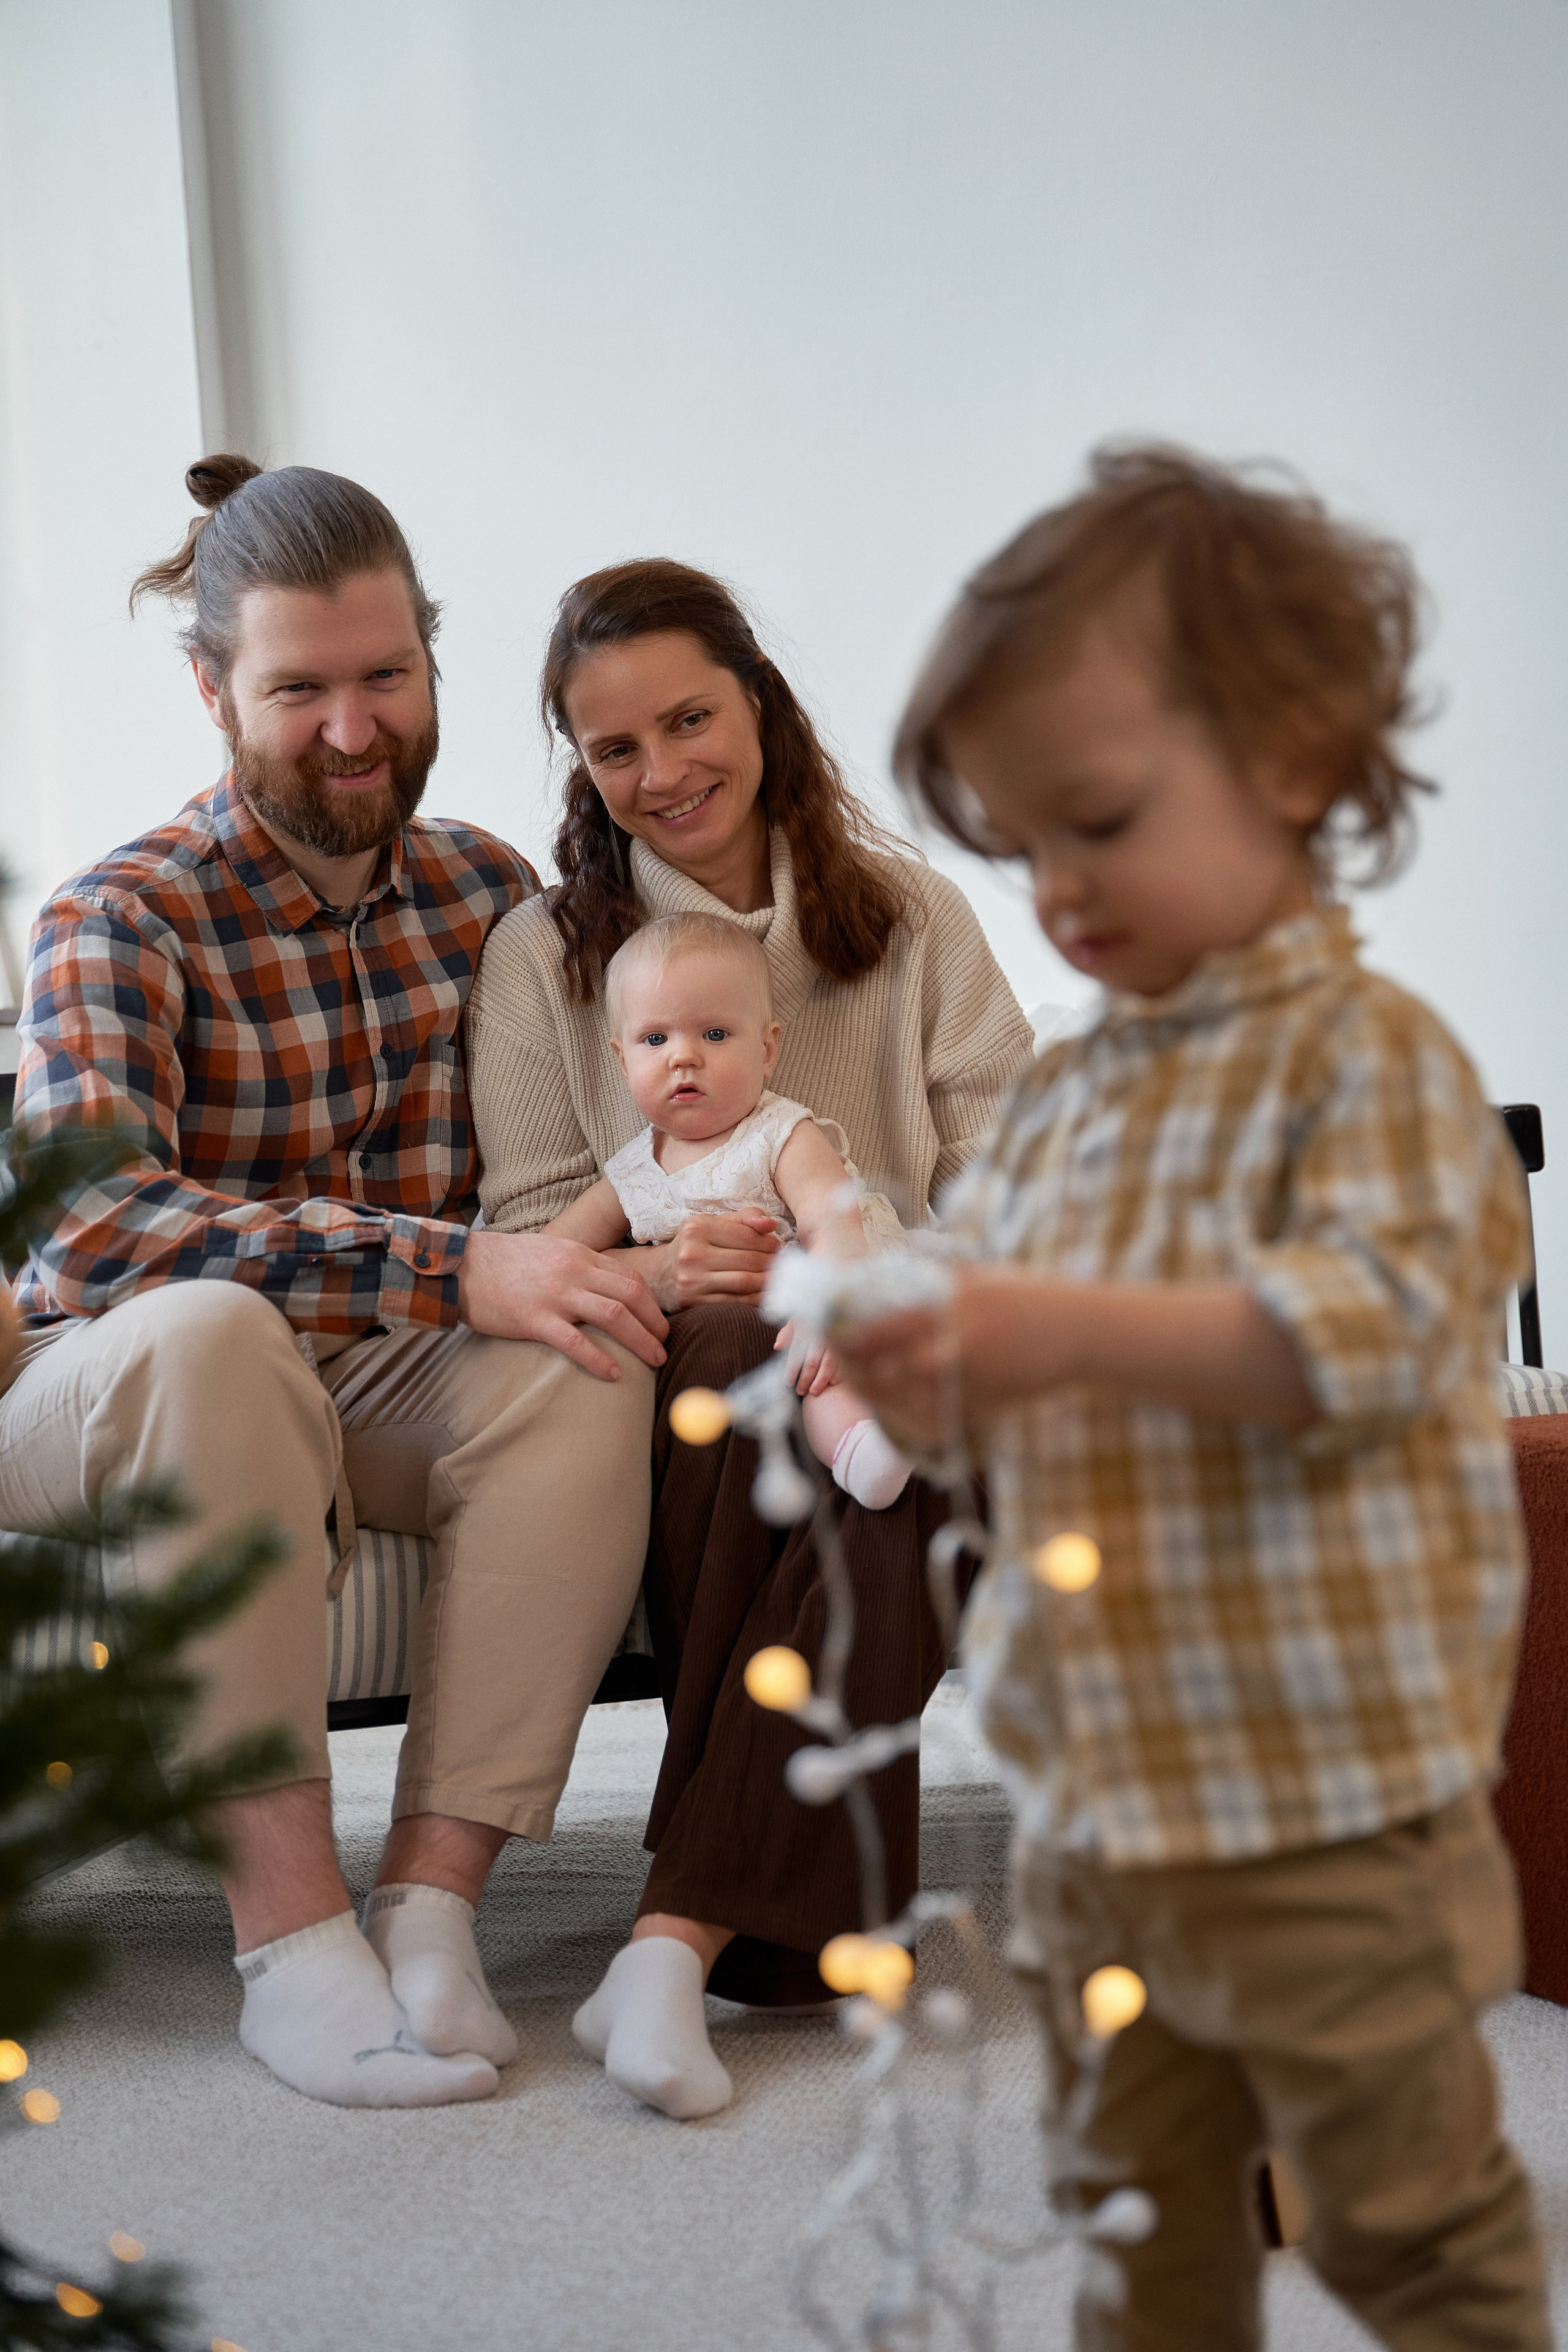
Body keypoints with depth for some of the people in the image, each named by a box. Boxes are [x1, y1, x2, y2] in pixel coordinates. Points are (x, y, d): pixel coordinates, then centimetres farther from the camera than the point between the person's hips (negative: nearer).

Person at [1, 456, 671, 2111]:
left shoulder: (483, 890, 5)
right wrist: (451, 1270, -35)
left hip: (378, 1397, 4)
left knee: (588, 1371, -27)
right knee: (211, 1329, -38)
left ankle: (431, 1897, -28)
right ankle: (286, 1924, -34)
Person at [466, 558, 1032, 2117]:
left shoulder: (909, 914, 13)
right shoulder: (542, 951, 10)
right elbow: (525, 1233, 4)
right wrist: (656, 1271, -19)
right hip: (670, 1391, -1)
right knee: (742, 1356, -38)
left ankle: (686, 1932, -38)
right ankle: (770, 1916, -33)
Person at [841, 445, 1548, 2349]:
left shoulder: (1369, 1055, -11)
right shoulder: (1060, 1098, 12)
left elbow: (1376, 1326, -24)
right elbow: (1008, 1375, 20)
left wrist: (1079, 1331, -32)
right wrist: (906, 1356, -3)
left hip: (1327, 1799, -7)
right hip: (1098, 1798, 7)